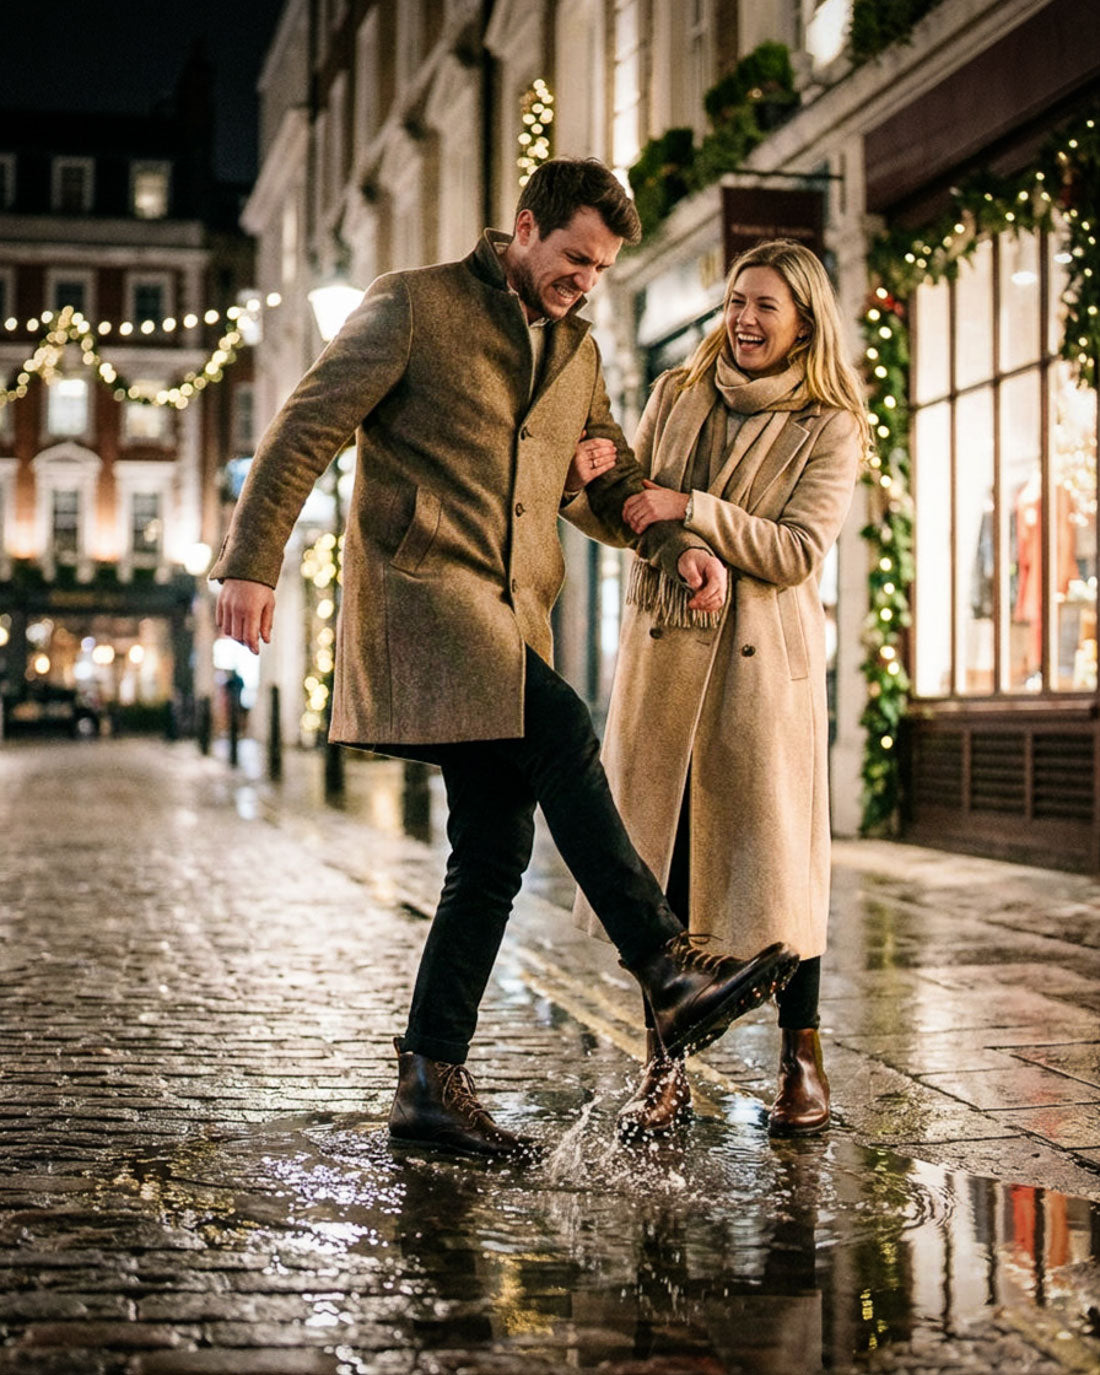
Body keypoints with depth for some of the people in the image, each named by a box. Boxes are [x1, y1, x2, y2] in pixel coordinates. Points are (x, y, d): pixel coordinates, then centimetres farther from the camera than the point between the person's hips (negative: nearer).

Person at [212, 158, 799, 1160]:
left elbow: (609, 483, 25)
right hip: (420, 584, -7)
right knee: (562, 734, -28)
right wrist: (252, 563, -11)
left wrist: (679, 545, 4)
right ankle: (670, 972, -28)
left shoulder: (576, 352, 20)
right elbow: (305, 431, -3)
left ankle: (432, 1083, 7)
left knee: (496, 853, 1)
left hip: (512, 616, 7)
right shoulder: (415, 307, 0)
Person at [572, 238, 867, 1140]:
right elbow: (631, 516, 15)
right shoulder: (677, 395, 10)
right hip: (664, 652, 3)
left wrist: (689, 508, -16)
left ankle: (801, 1058, 16)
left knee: (774, 856, 0)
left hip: (762, 662, -3)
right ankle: (666, 1069, 11)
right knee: (656, 859, 2)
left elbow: (797, 553, -11)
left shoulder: (830, 430, -1)